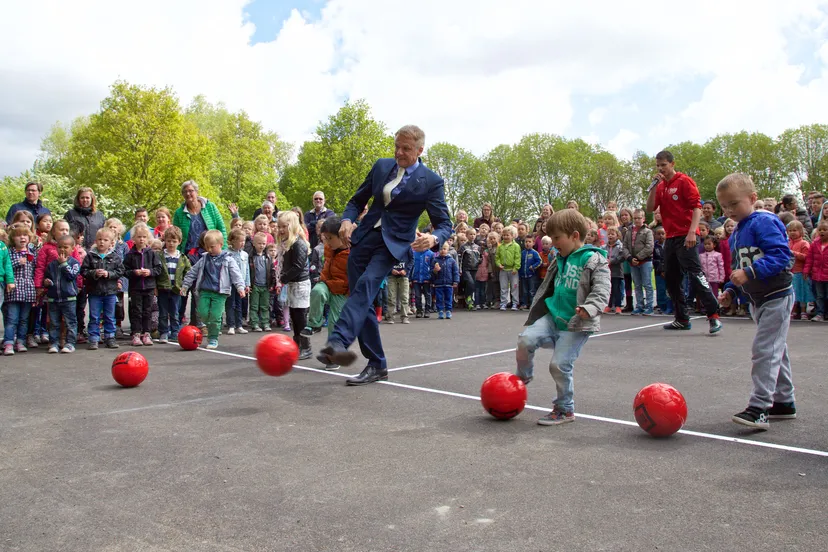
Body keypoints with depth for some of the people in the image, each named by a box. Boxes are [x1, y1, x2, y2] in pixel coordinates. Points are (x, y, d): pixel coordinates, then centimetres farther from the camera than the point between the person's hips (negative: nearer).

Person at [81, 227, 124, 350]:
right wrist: (94, 273, -19)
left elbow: (120, 271, -2)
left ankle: (110, 337, 20)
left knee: (110, 317, 10)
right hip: (94, 290, -1)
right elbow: (83, 270, -4)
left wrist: (108, 274, -15)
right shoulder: (90, 255, -1)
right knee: (94, 317, 5)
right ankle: (93, 339, 11)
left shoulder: (115, 257, 1)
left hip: (110, 291, 1)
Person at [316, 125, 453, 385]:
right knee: (363, 300, 2)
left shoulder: (431, 182, -5)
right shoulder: (381, 166, 8)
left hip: (393, 244, -5)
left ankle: (337, 343, -45)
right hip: (364, 238, 5)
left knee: (366, 284, -31)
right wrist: (347, 220, -6)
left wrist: (433, 239, -30)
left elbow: (444, 224, -5)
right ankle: (377, 365, 12)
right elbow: (357, 200, 16)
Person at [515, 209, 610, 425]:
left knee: (560, 364, -10)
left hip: (576, 324, -6)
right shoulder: (560, 259, 15)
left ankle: (565, 409, 11)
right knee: (526, 339, -15)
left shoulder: (594, 260, -8)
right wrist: (537, 312, 29)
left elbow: (601, 291, -16)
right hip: (553, 316, 6)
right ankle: (523, 376, 15)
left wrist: (588, 308, -34)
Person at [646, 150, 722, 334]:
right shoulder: (660, 186, 15)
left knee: (695, 273, -15)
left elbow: (697, 207, -11)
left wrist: (692, 231, -22)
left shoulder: (684, 181, -4)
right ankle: (682, 319, 15)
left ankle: (713, 315, -13)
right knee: (671, 279, 8)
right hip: (670, 237, 8)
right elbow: (650, 208, 5)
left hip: (686, 237, -7)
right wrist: (654, 186, -4)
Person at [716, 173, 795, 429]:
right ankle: (784, 402, 28)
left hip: (777, 297, -10)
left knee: (765, 349, -14)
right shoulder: (736, 234, 13)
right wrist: (730, 290, 7)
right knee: (775, 350, 17)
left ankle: (759, 408, -13)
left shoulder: (764, 222, -16)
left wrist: (749, 272, -34)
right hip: (759, 300, 10)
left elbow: (781, 255, -28)